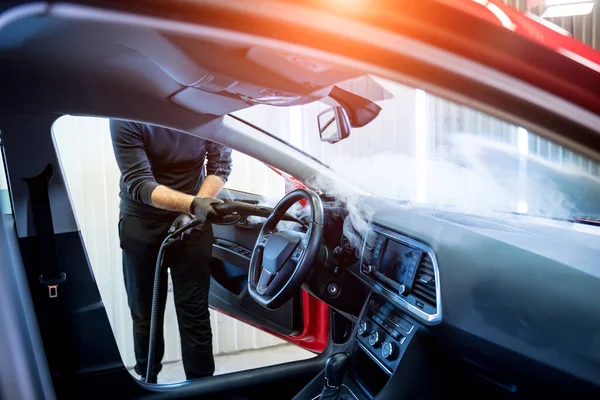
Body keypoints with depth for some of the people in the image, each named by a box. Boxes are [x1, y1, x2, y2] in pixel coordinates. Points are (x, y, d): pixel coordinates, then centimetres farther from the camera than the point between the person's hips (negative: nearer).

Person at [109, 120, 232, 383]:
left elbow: (220, 165, -7)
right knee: (145, 314, 12)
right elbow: (138, 184, -24)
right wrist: (193, 203, -39)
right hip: (141, 225, 0)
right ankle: (147, 382, 33)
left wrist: (194, 211, -20)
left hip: (192, 223, 0)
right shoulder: (126, 119, -19)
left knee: (194, 314, -1)